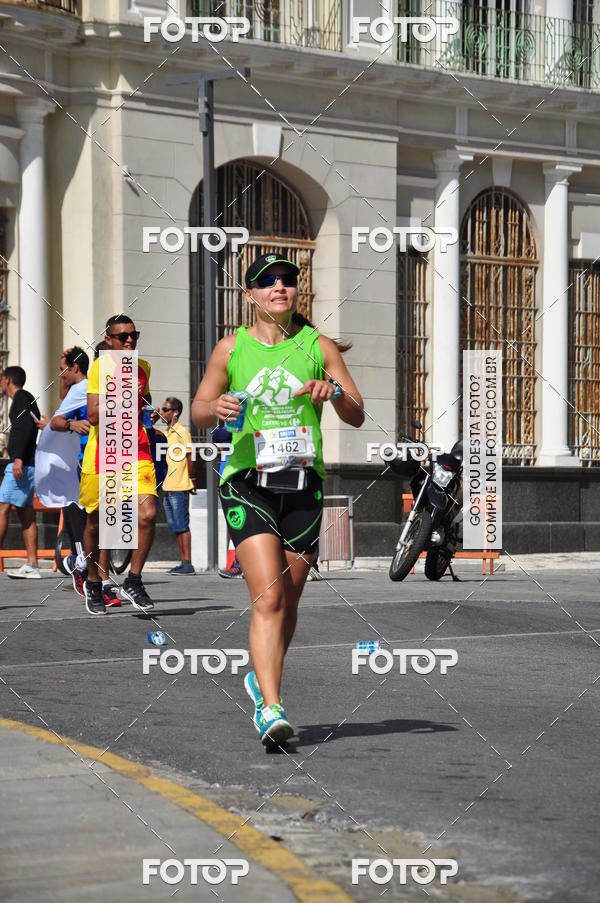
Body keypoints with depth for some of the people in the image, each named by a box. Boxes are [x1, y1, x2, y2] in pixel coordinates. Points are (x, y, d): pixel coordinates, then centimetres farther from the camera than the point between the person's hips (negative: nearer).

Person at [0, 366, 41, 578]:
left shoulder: (21, 397, -6)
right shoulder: (26, 399, 24)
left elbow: (27, 426, -19)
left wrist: (18, 458, -26)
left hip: (21, 463, -10)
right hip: (26, 464, 10)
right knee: (26, 514, 6)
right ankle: (31, 566, 2)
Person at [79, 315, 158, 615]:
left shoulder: (143, 368, 11)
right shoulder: (100, 368, -6)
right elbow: (93, 415, -15)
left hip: (137, 450, 3)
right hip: (102, 452, -3)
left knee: (147, 514, -15)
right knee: (96, 521, 8)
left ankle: (133, 581, -1)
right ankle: (93, 584, 28)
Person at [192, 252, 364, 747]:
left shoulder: (319, 345, 6)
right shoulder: (232, 347, 6)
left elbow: (357, 417, 6)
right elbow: (198, 412, 13)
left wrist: (334, 392, -15)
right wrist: (218, 407, -10)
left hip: (303, 483, 2)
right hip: (248, 482, -2)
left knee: (288, 601, 9)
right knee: (268, 598, -17)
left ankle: (262, 679, 35)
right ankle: (271, 709, -20)